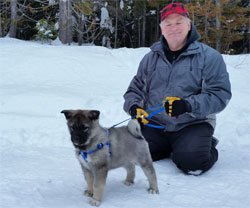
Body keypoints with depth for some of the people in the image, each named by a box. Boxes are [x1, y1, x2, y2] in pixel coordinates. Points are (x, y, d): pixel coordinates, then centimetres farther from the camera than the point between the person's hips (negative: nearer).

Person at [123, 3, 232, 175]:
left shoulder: (209, 56, -3)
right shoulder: (151, 58, 12)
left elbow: (220, 94, -11)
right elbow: (135, 88, 18)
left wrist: (188, 105, -28)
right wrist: (134, 106, -6)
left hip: (193, 124, -4)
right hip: (154, 123, 4)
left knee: (192, 163, -28)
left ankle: (207, 146, 8)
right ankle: (170, 148, 11)